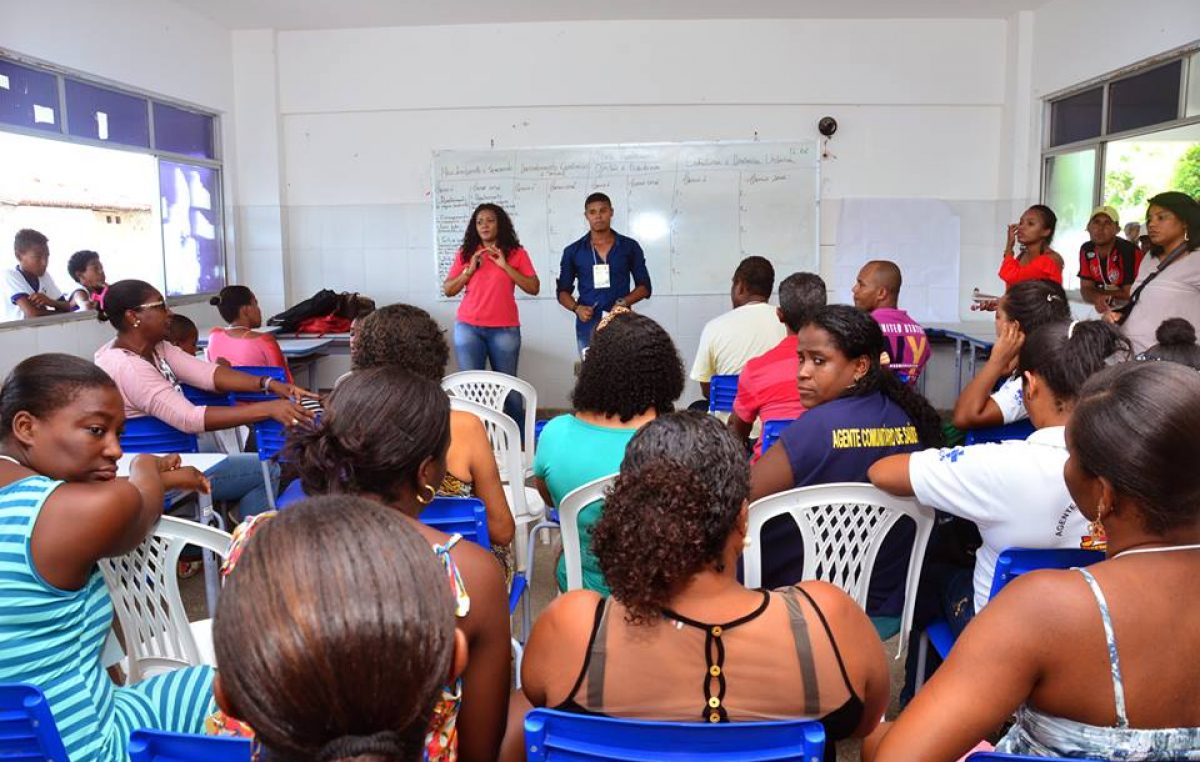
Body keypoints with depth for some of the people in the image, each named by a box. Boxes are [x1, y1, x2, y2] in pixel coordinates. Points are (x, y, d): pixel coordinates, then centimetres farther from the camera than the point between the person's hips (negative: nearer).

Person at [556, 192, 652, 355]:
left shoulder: (630, 247, 8)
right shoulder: (573, 251, 9)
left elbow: (644, 287, 9)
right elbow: (563, 291, 13)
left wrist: (624, 302, -10)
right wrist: (577, 308, -9)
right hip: (588, 328, 1)